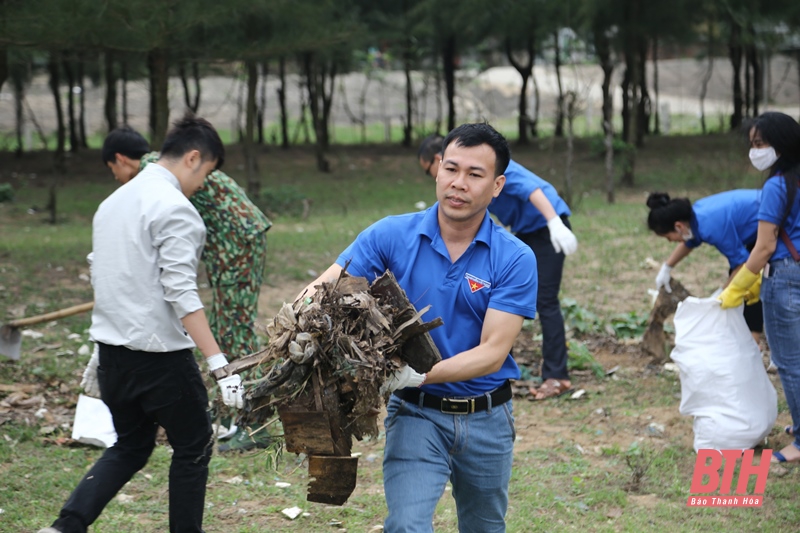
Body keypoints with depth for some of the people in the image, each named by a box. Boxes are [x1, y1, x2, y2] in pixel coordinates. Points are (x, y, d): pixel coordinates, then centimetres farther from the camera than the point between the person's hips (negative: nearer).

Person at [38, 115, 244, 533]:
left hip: (112, 351, 8)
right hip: (159, 353, -8)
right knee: (193, 447, 9)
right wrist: (219, 363, -23)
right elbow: (181, 294, -21)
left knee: (130, 447, 18)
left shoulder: (113, 201, 13)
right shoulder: (174, 208, -14)